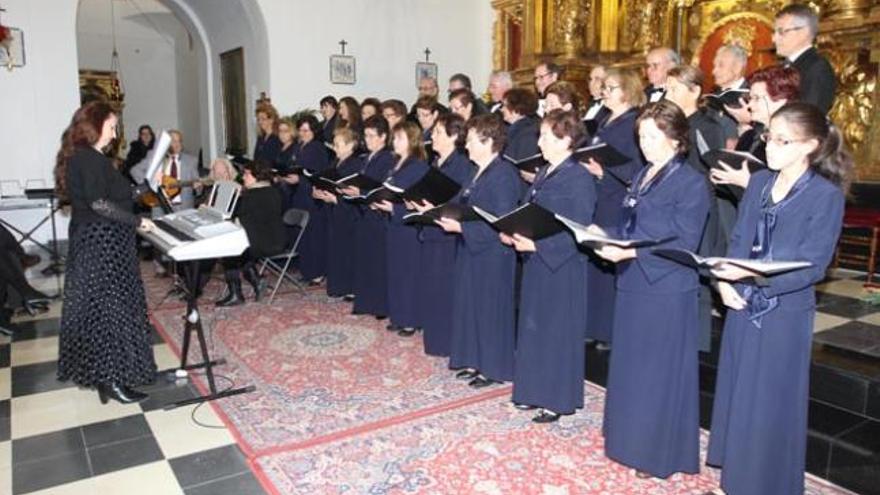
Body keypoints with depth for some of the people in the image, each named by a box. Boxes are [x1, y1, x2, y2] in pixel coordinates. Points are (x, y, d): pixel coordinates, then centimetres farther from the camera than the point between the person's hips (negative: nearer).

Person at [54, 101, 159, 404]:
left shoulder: (81, 157, 15)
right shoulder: (90, 158, -16)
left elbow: (118, 195, 16)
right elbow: (100, 203, -24)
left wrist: (149, 184, 19)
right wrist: (137, 222, -17)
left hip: (94, 243, 10)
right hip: (103, 245, -10)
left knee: (96, 309, 16)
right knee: (113, 309, -4)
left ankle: (98, 372, 27)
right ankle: (113, 379, 4)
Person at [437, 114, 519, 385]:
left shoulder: (504, 174, -17)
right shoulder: (478, 173, 13)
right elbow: (462, 206, 16)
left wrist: (461, 227, -23)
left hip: (492, 254, -9)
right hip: (471, 250, 9)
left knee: (490, 307, 1)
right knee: (470, 304, 14)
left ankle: (493, 368, 15)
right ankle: (476, 361, 27)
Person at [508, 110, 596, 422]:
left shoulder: (579, 178, -15)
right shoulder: (543, 174, 12)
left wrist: (536, 245, -25)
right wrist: (513, 235, -2)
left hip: (562, 266, -9)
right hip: (536, 263, 9)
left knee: (557, 331, 2)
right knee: (533, 327, 15)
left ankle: (558, 399, 16)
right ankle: (536, 391, 29)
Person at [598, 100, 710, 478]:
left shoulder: (692, 182, -11)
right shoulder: (642, 177, 13)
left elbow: (683, 245, -17)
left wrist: (630, 253, -24)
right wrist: (607, 239, -2)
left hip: (667, 291, -8)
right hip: (632, 284, 8)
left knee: (660, 374, 2)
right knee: (631, 370, 16)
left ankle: (660, 454, 17)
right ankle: (632, 441, 31)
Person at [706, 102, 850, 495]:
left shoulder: (826, 195, -10)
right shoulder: (759, 183, 6)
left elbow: (812, 265, -16)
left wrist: (755, 275, -30)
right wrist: (725, 279, -8)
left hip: (785, 312, -6)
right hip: (742, 306, 6)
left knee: (772, 403, 6)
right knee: (737, 394, 17)